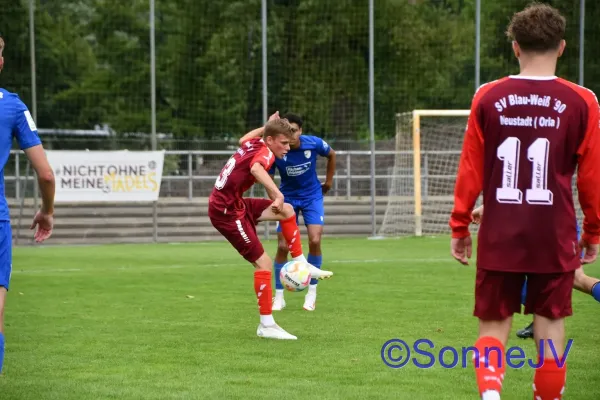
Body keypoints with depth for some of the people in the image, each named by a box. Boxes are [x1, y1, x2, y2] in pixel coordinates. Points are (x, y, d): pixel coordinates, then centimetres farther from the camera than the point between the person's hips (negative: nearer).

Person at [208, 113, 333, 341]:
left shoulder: (253, 144, 7)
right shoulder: (265, 152, -18)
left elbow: (243, 140, 35)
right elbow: (256, 169, -44)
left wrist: (267, 126, 40)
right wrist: (277, 194, -55)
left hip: (234, 203, 10)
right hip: (226, 211, -10)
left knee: (287, 211, 12)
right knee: (263, 262, -8)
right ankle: (266, 326, -3)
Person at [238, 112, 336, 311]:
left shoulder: (314, 144, -21)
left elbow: (331, 154, 3)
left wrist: (329, 181, 9)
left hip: (312, 196, 0)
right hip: (288, 198, 0)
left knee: (315, 241, -15)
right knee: (283, 246, -5)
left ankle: (312, 293, 1)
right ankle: (279, 297, 9)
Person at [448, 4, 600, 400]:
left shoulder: (488, 98, -1)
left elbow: (471, 170, 2)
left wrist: (460, 226, 11)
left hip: (500, 236, 1)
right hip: (555, 237, -1)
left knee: (494, 322, 8)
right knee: (550, 322, 10)